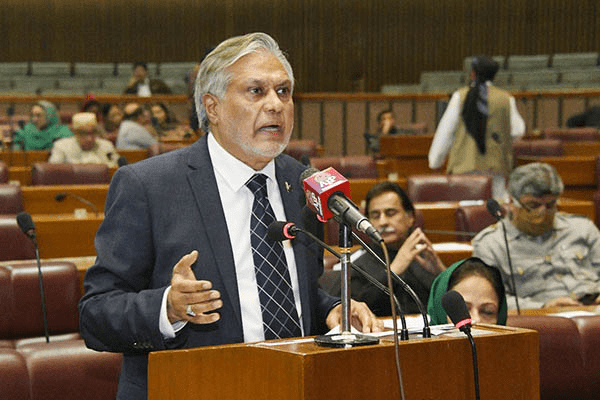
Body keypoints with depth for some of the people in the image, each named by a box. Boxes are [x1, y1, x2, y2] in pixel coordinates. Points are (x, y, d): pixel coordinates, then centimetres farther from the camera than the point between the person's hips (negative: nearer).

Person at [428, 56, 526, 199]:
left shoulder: (460, 96, -1)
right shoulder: (506, 99, 1)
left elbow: (446, 130, 2)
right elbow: (517, 130, 5)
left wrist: (436, 160, 11)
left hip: (465, 163, -1)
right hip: (495, 164, 1)